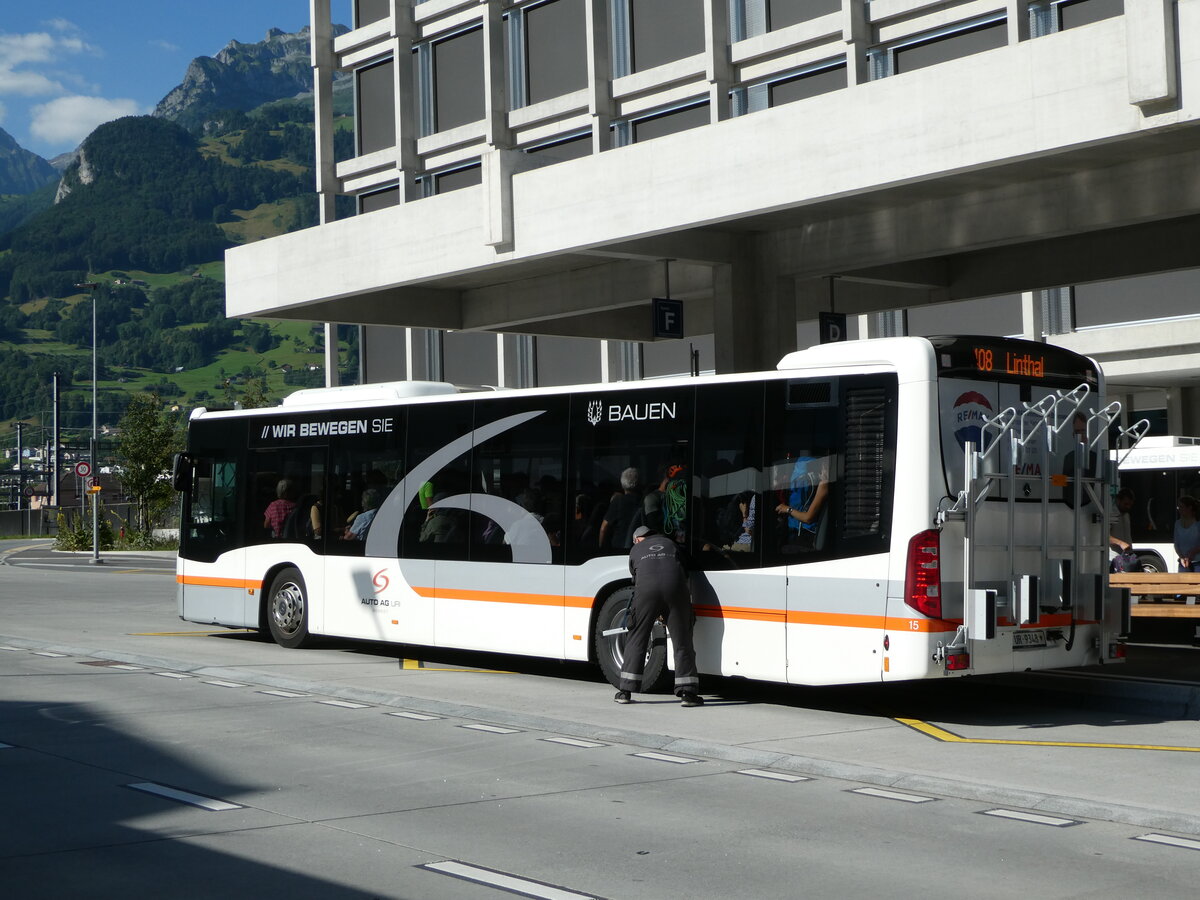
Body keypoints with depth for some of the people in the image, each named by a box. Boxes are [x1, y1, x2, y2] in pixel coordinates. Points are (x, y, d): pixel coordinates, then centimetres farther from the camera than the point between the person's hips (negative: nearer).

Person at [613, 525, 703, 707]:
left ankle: (625, 692, 9)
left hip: (646, 590, 0)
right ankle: (687, 693, 0)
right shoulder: (671, 544, 29)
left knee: (637, 639, 9)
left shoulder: (635, 550, 26)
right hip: (675, 588, 1)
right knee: (682, 641, 5)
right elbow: (685, 574, 26)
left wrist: (655, 614, 36)